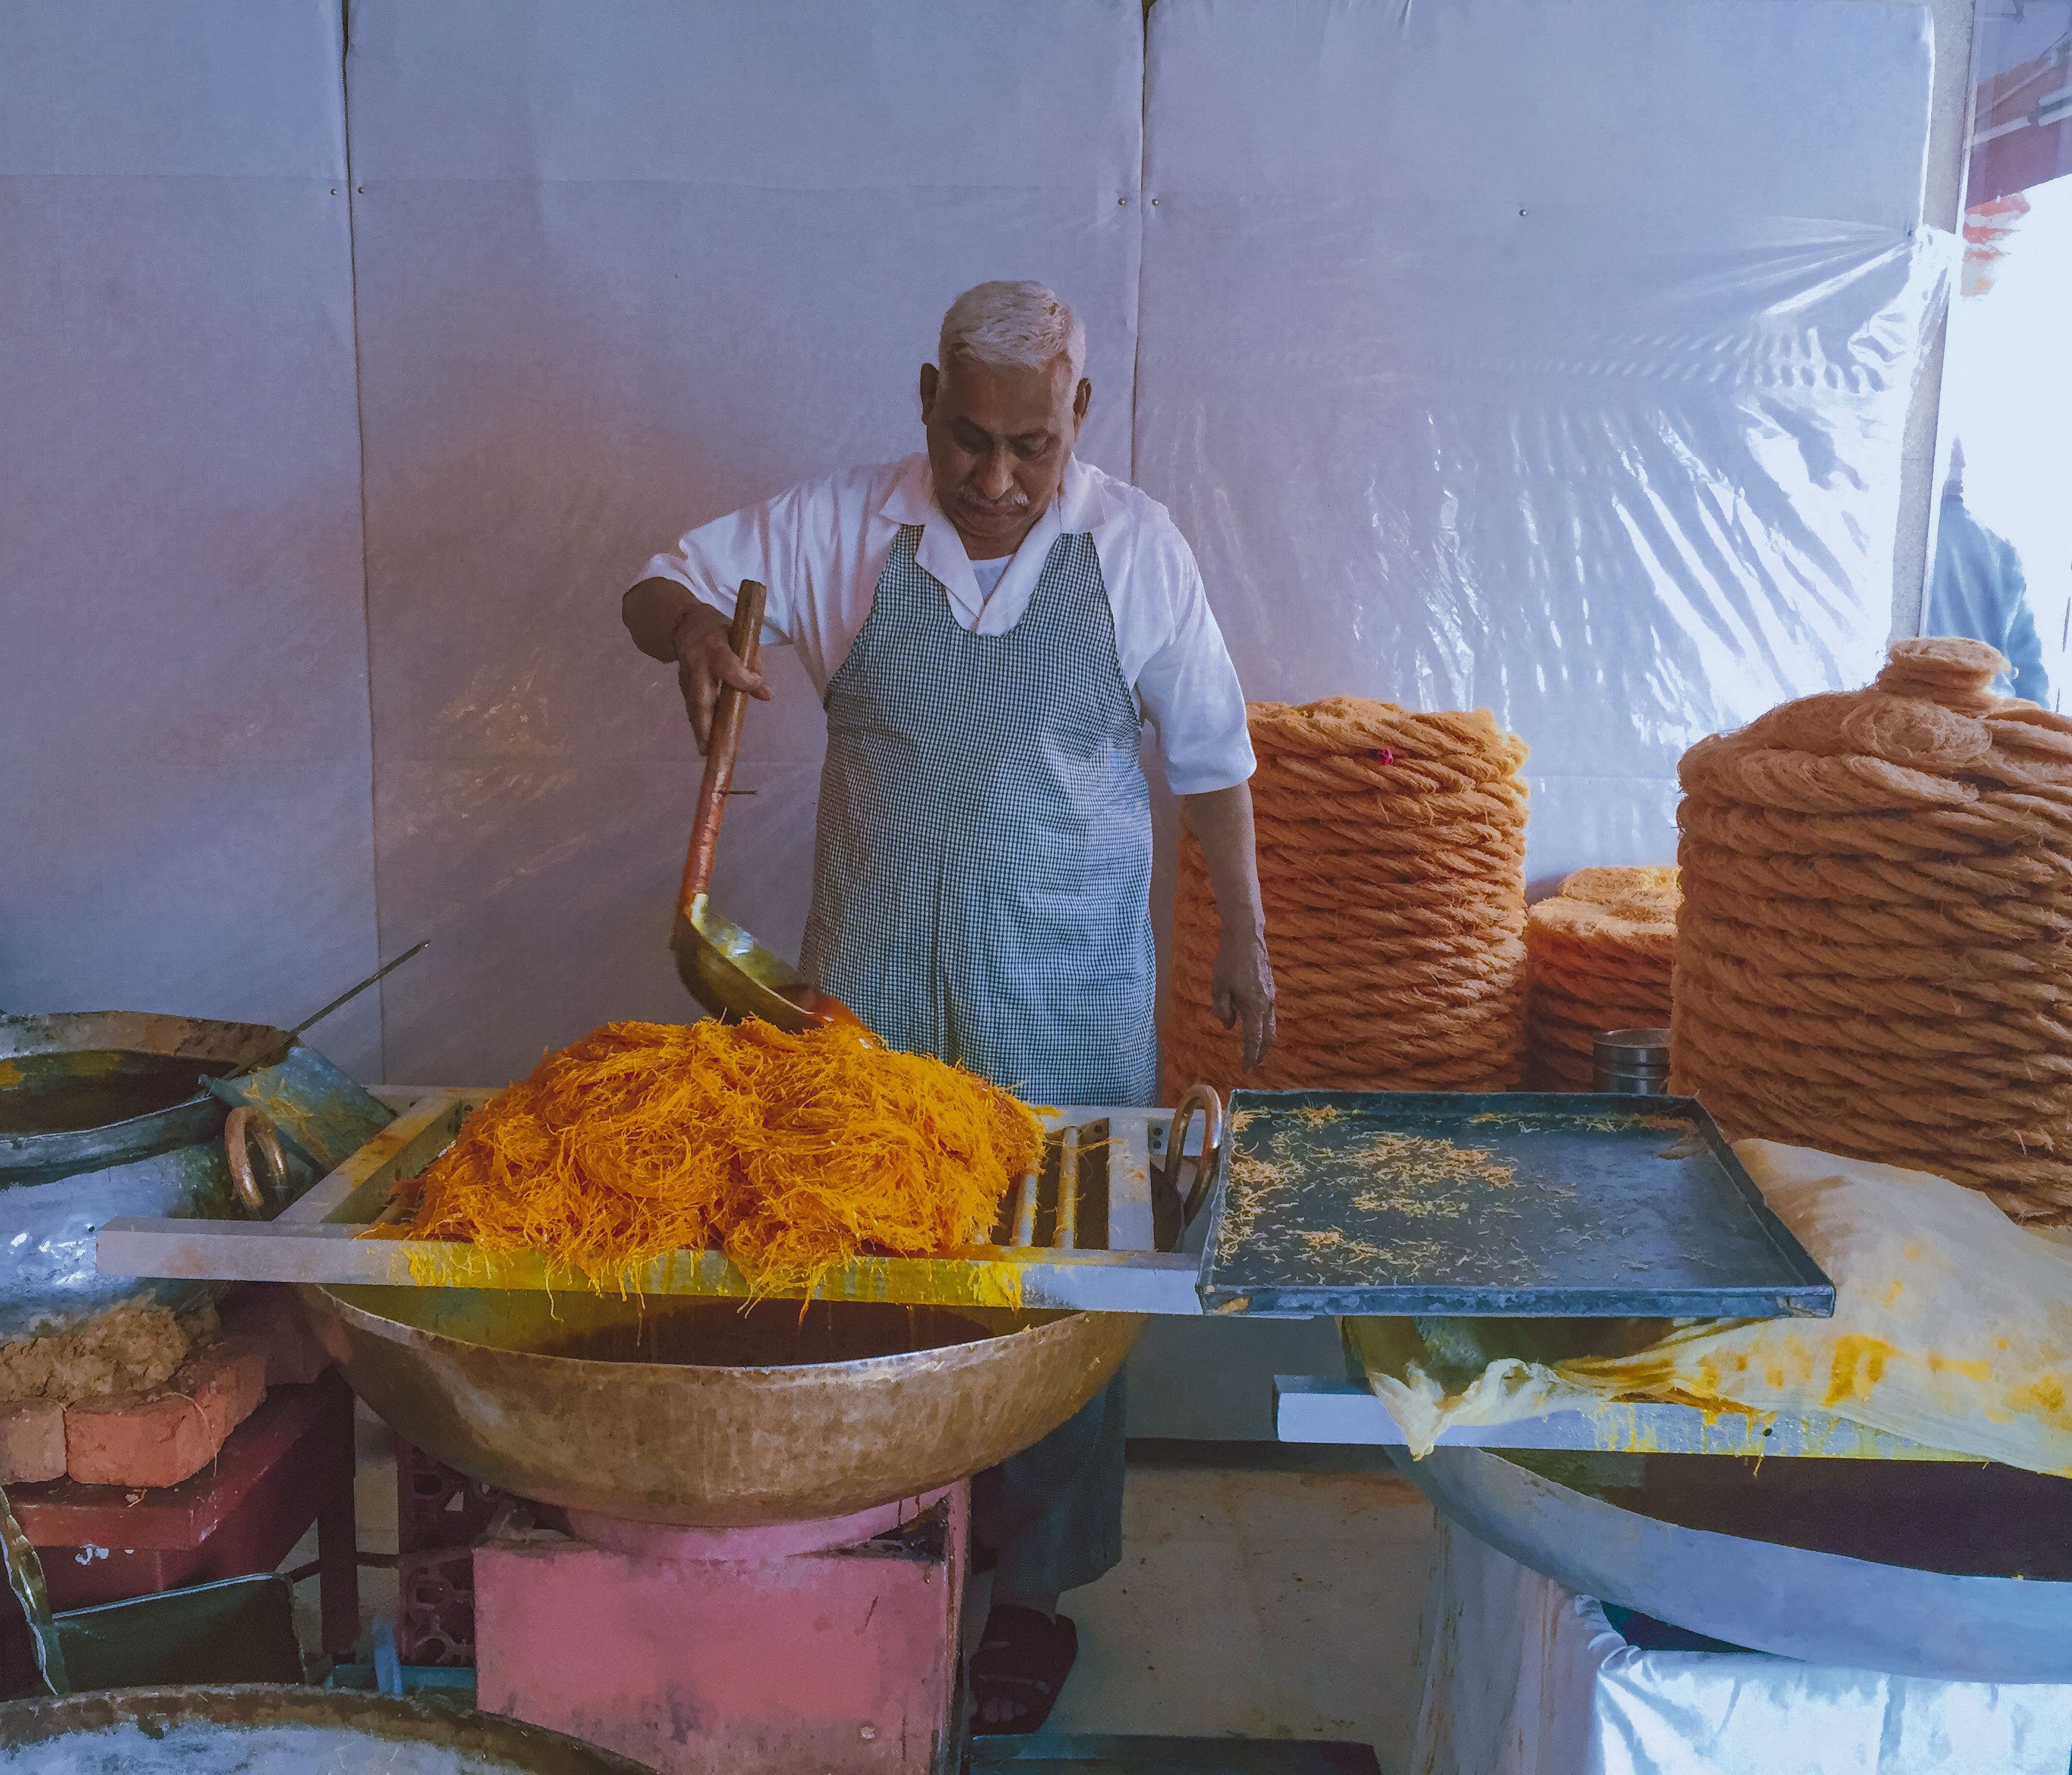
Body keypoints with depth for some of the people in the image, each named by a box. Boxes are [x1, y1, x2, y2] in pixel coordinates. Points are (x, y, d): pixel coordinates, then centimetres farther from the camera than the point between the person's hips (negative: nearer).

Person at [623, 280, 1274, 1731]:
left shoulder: (1134, 546, -3)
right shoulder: (839, 529, -3)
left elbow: (1211, 757, 5)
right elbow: (659, 589, 4)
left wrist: (1243, 939, 7)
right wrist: (692, 628, -20)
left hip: (1068, 995, -1)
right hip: (872, 977, 1)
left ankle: (1039, 1587, 25)